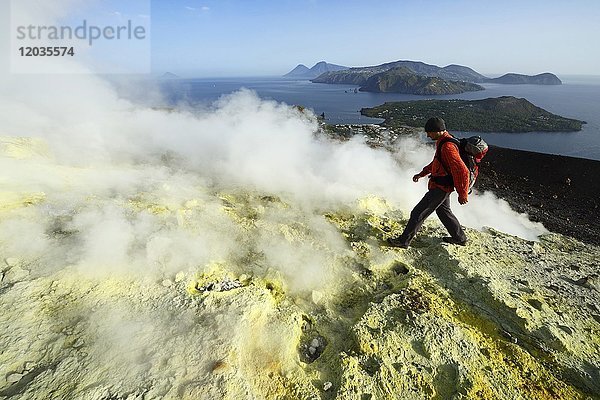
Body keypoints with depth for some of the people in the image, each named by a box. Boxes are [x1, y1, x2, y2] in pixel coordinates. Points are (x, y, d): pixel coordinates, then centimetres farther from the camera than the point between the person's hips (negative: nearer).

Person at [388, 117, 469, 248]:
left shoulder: (447, 146, -26)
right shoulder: (443, 142, 7)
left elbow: (462, 171, -27)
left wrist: (462, 194, -21)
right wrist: (421, 173, 22)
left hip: (440, 188, -10)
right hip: (443, 186, 10)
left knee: (418, 213, -4)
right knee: (443, 211, 26)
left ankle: (404, 240, 7)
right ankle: (460, 238, 41)